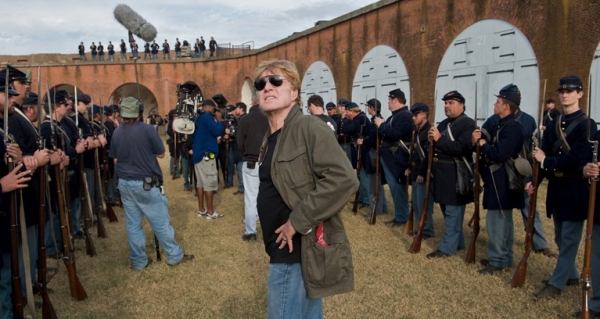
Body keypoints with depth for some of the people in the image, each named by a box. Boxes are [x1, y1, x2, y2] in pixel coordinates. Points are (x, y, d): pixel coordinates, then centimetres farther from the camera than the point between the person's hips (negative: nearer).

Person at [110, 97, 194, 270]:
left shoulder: (117, 132, 1)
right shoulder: (147, 129, -13)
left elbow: (115, 160, 9)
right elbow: (161, 154, -5)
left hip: (125, 183, 5)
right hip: (146, 183, -5)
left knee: (132, 223, 11)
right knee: (160, 222, 5)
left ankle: (138, 261, 19)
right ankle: (175, 256, 16)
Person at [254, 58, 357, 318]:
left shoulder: (309, 128, -15)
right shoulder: (270, 139, 13)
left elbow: (344, 179, -27)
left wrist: (297, 222, -22)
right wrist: (273, 244, 12)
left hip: (299, 253, -9)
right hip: (287, 252, 9)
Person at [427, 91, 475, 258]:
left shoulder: (468, 123, -9)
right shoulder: (443, 124, 17)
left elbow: (461, 148, -23)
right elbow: (437, 146, 16)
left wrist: (439, 139, -20)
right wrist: (432, 140, -6)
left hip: (457, 175, -9)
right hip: (442, 173, 9)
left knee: (452, 211, -3)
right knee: (447, 210, 16)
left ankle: (448, 247, 4)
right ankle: (457, 241, 29)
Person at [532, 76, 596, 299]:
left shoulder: (586, 125, -10)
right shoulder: (552, 124, 8)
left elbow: (577, 159, -21)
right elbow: (543, 155, 3)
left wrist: (546, 161, -14)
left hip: (575, 189, -6)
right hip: (556, 186, 7)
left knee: (569, 238, 1)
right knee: (560, 237, 17)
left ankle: (557, 283, 8)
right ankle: (570, 274, 34)